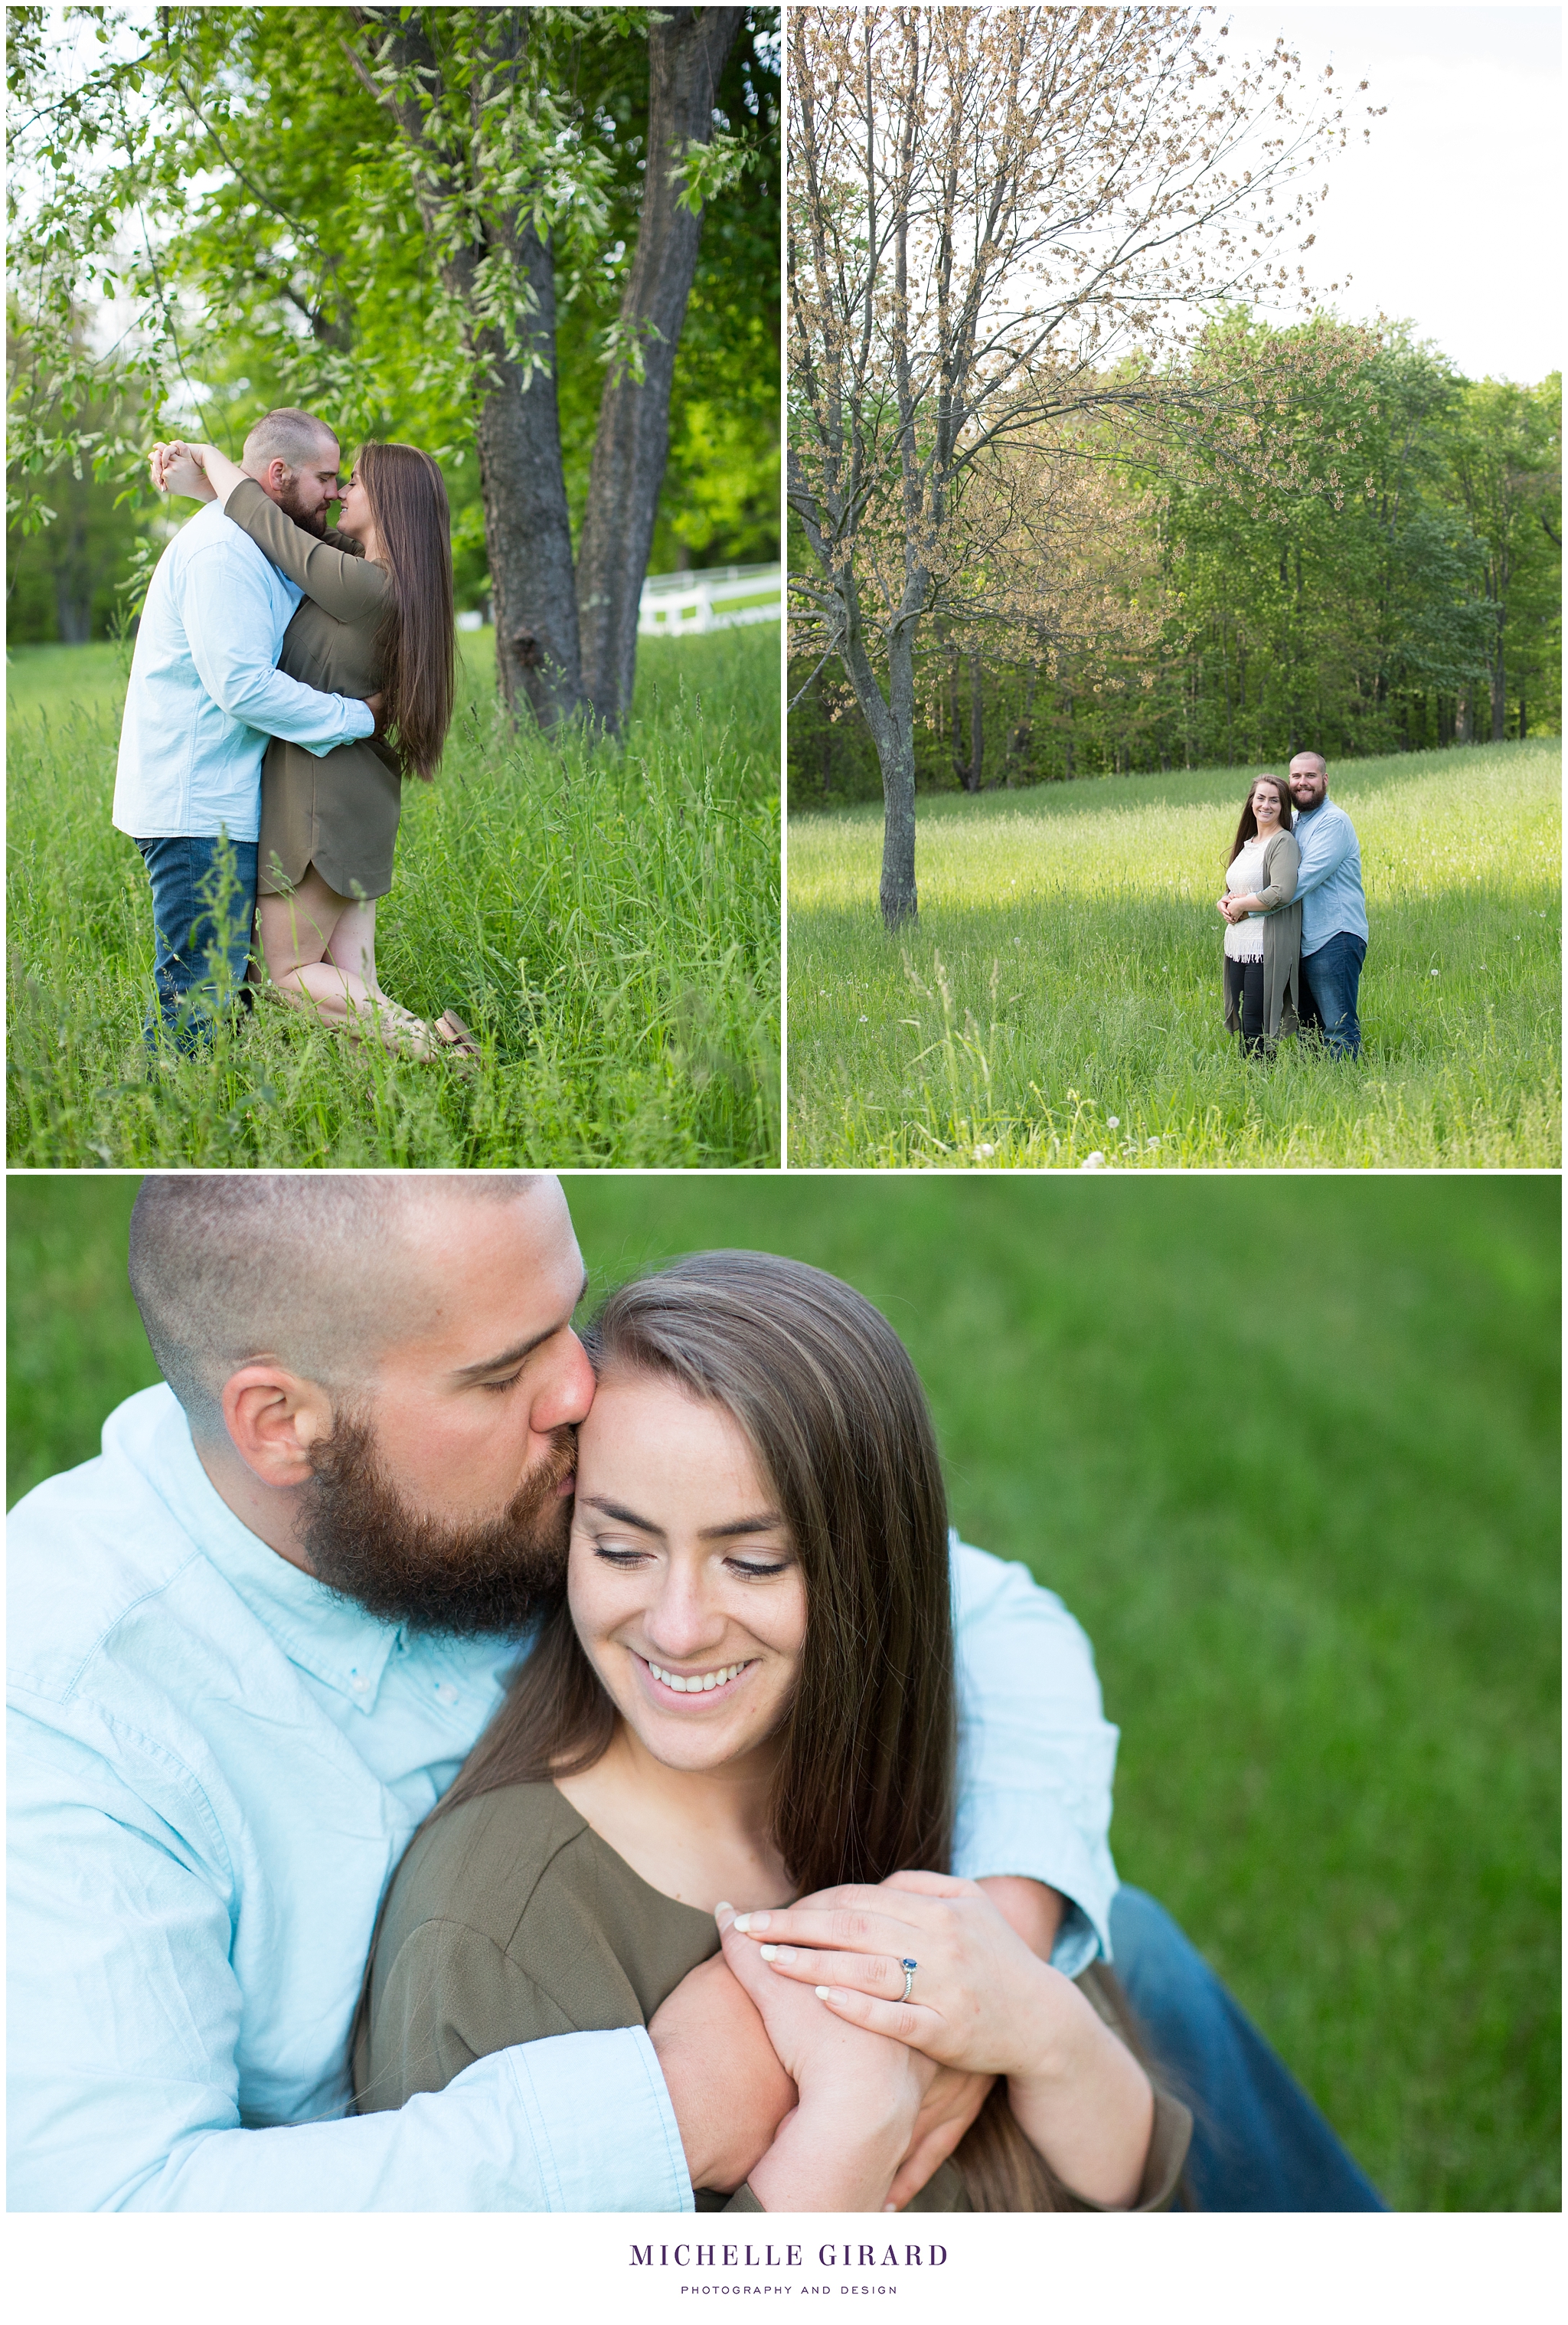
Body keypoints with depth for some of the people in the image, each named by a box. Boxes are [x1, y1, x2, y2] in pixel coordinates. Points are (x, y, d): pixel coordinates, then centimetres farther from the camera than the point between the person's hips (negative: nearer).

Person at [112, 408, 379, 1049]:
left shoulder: (250, 547, 20)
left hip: (217, 800, 11)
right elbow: (243, 685, -23)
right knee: (199, 993, -9)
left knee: (212, 980, 13)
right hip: (199, 809, -11)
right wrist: (357, 717, -15)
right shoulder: (222, 550, -15)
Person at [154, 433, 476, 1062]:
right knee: (353, 984, 7)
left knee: (291, 973, 2)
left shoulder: (361, 585, -20)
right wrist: (195, 481, 9)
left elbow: (259, 517, -12)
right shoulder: (369, 571, 8)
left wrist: (207, 455, 6)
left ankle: (427, 1042, -12)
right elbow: (282, 523, 18)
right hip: (360, 797, 9)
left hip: (323, 797, -9)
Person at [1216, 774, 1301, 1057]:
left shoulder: (1283, 842, -10)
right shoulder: (1246, 844, 17)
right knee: (1242, 1026, 10)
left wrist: (1241, 905, -11)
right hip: (1238, 948, 9)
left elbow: (1282, 893, -23)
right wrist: (1223, 903, 2)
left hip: (1266, 951, -9)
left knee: (1256, 1026, -8)